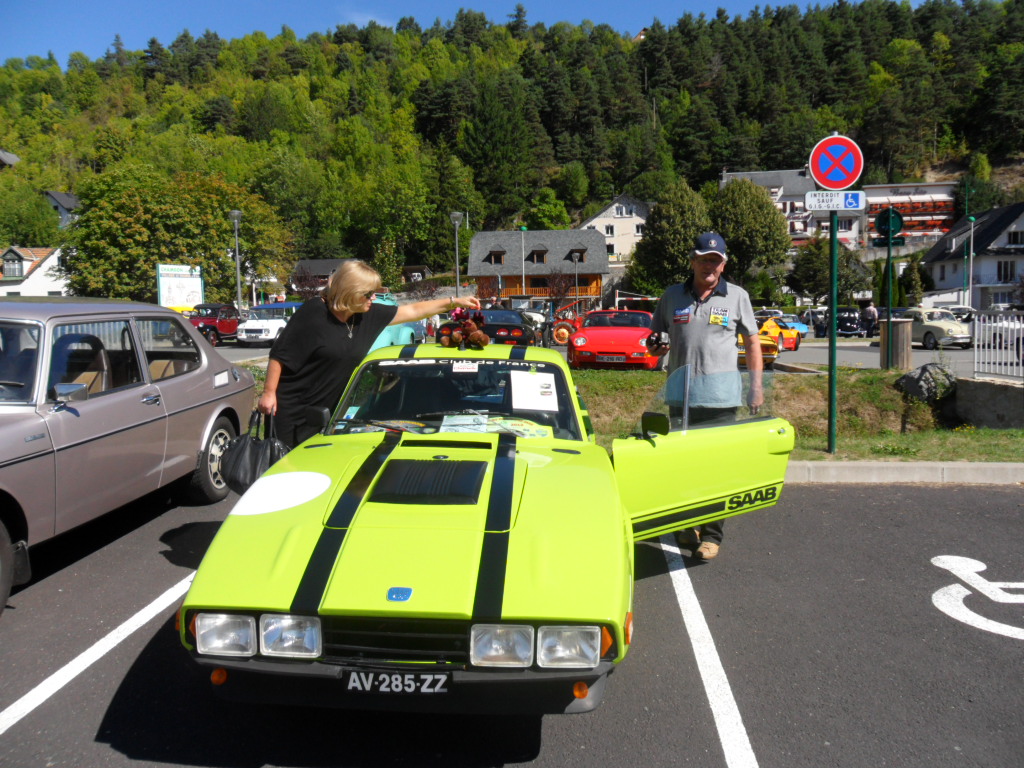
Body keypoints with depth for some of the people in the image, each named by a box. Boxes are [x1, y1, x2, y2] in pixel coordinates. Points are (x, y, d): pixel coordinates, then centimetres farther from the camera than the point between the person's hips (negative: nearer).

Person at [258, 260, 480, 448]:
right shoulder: (313, 313, -16)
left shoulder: (369, 315, 2)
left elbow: (413, 311, 9)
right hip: (292, 412, -6)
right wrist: (268, 392, -16)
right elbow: (279, 355, -13)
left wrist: (454, 302, 8)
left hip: (326, 412, 6)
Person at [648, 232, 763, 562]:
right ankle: (688, 525, 24)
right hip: (680, 395, 2)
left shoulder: (737, 297, 7)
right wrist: (657, 347, -4)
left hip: (720, 396, -2)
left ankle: (711, 535, 5)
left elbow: (752, 342, 11)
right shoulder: (672, 296, 10)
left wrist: (756, 385, 3)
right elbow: (654, 336, 20)